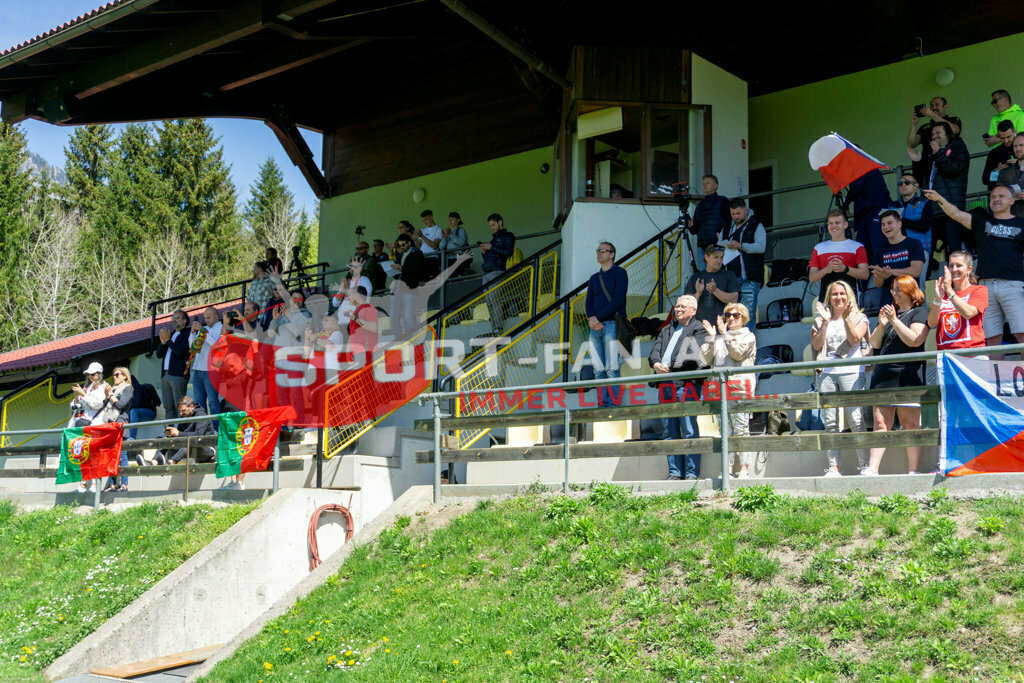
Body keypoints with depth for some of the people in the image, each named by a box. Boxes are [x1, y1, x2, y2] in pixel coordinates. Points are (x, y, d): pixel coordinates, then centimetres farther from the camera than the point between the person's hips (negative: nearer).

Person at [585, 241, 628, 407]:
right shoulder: (594, 278, 22)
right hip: (595, 327, 6)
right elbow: (588, 302, 12)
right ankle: (603, 405, -1)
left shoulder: (619, 273, 4)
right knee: (599, 371, 0)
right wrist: (591, 319, -9)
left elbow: (618, 300, -8)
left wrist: (597, 317, -11)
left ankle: (615, 404, -15)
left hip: (612, 324, -6)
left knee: (611, 369, -14)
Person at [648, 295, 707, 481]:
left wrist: (668, 367, -16)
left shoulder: (699, 331, 4)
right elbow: (654, 351, 13)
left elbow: (695, 357, -11)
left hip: (686, 385, -6)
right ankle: (674, 472, 10)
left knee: (689, 431, -7)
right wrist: (656, 364, -10)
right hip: (665, 386, 6)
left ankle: (692, 472, -4)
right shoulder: (666, 330, 26)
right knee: (669, 432, 6)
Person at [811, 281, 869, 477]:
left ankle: (865, 464, -9)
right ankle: (833, 466, 3)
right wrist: (825, 322, -4)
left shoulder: (859, 318, 11)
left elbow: (855, 339, -6)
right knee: (830, 422, 1)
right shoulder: (820, 320, 17)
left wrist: (846, 317, -12)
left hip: (850, 371, -3)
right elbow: (816, 345, 3)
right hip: (826, 372, 3)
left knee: (856, 419, -11)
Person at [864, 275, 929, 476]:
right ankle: (872, 469, -7)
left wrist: (894, 321, -14)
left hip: (907, 374, -6)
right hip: (883, 374, 6)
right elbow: (874, 344, 17)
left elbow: (915, 340, -13)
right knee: (881, 422, -1)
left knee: (910, 424, -5)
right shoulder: (889, 312, 22)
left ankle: (913, 471, -5)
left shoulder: (919, 313, 3)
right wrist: (881, 325, 0)